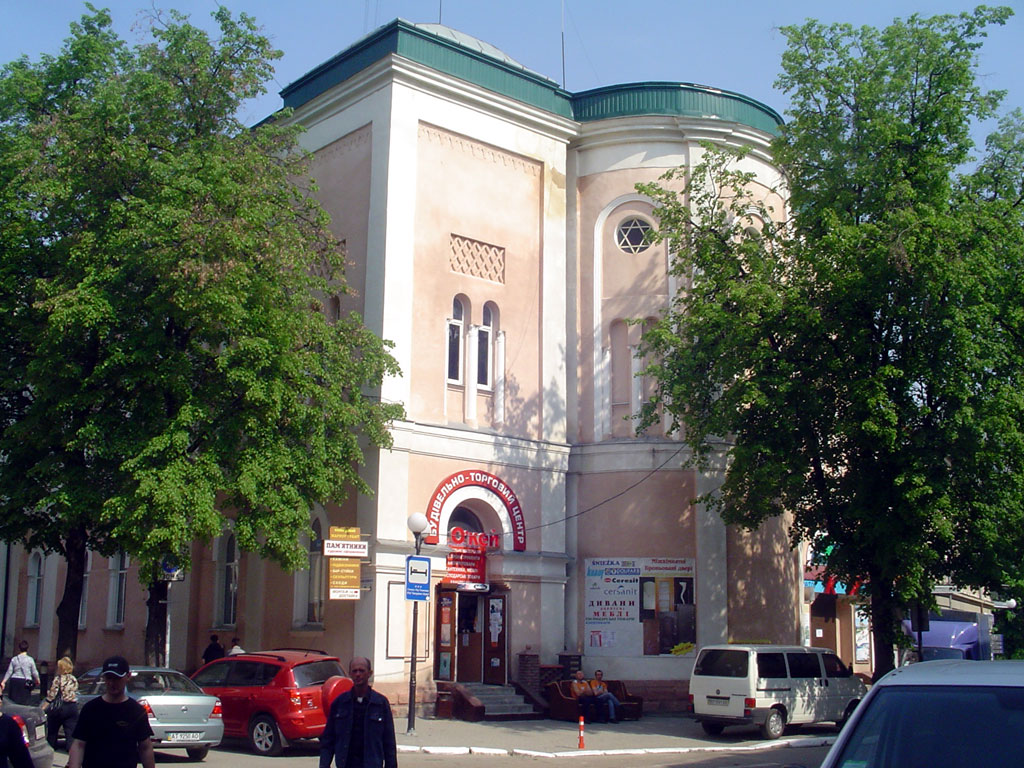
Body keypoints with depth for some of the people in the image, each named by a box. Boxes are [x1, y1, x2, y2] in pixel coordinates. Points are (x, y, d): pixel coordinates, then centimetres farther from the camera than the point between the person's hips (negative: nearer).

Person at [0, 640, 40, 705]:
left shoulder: (14, 659, 4)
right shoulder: (30, 659, -3)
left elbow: (9, 672, 3)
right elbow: (34, 672, 2)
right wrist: (37, 680, 19)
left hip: (14, 680, 2)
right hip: (25, 682, -2)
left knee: (12, 702, 9)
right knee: (23, 702, 0)